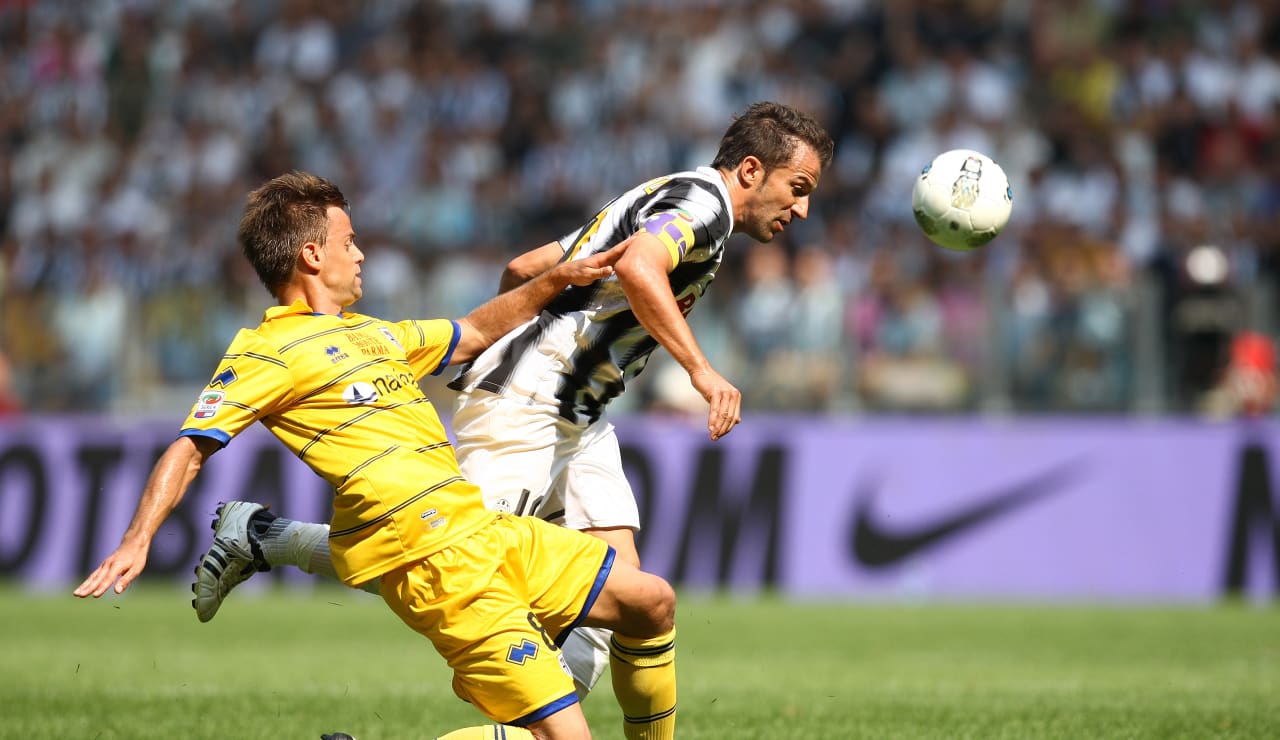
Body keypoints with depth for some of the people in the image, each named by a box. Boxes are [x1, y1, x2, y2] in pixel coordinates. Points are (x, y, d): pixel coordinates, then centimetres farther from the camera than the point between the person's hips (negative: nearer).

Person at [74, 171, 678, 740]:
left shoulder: (371, 332, 21)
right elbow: (190, 449, -10)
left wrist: (559, 280, 33)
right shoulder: (269, 350, -5)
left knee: (651, 601, 15)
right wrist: (137, 540, -23)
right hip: (435, 560, -9)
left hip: (488, 530, 9)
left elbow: (475, 333, 38)